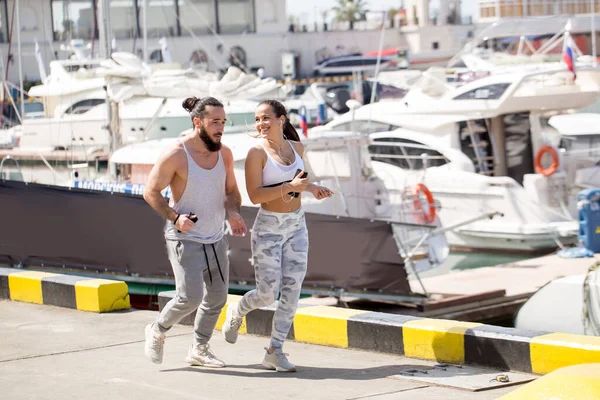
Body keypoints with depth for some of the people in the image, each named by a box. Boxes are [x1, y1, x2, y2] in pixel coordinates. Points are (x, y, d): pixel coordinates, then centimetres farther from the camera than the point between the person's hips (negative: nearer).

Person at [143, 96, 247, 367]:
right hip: (185, 239, -6)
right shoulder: (175, 155, -16)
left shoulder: (224, 154, 1)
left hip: (216, 239, 6)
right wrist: (174, 216, -24)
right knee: (190, 297, -15)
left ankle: (199, 349, 28)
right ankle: (157, 331, 13)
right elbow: (151, 192, -10)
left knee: (217, 297, 10)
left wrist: (233, 213, -8)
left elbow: (231, 191, 13)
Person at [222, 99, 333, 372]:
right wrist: (291, 187, -27)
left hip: (296, 227, 5)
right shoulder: (256, 153, -13)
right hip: (268, 229, -5)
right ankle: (237, 313, 29)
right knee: (267, 294, -5)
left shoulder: (296, 148, 4)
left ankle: (274, 352, 6)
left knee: (291, 292, -2)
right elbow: (255, 196, -20)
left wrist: (311, 188, 6)